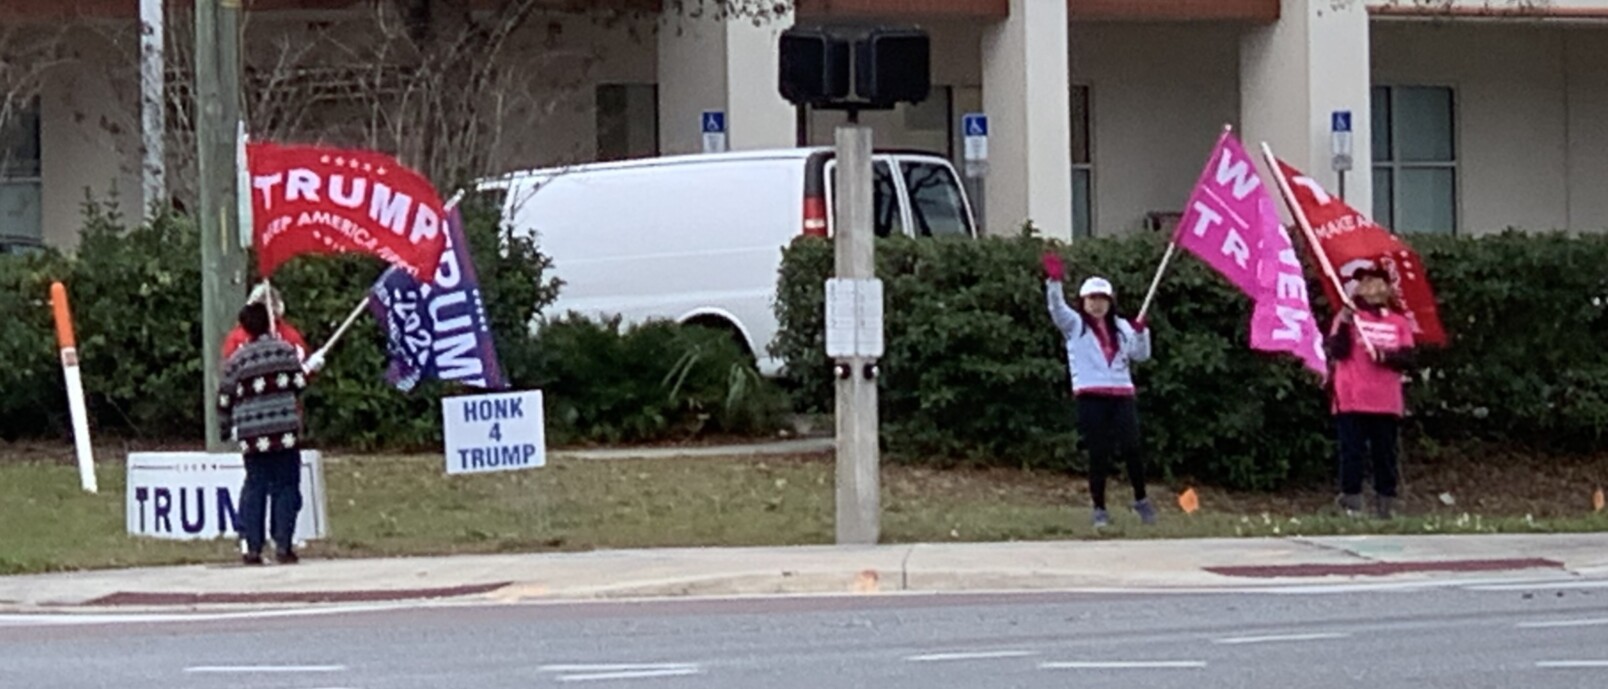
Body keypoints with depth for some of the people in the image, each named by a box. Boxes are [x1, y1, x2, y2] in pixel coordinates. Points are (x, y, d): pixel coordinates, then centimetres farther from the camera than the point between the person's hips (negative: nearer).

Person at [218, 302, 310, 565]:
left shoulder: (236, 359, 4)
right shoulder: (284, 350, 1)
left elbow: (224, 401, 7)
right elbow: (300, 383, -2)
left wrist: (228, 425, 24)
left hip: (251, 435, 2)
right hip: (284, 432, -2)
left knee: (254, 488, 8)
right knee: (286, 487, 3)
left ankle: (252, 547, 4)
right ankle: (283, 545, -3)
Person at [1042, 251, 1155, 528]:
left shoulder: (1122, 327, 17)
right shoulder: (1074, 324, 8)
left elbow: (1141, 355, 13)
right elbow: (1057, 307, -10)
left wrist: (1141, 332, -5)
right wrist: (1054, 281, -27)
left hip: (1122, 394, 2)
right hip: (1090, 397, -2)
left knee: (1131, 448, -5)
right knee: (1098, 454, -2)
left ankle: (1141, 500, 15)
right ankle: (1100, 510, 8)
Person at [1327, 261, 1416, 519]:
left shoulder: (1399, 322, 9)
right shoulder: (1349, 316, 5)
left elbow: (1407, 360, 2)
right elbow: (1337, 352, -8)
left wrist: (1386, 356, -15)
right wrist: (1344, 325, -20)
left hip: (1387, 402, 2)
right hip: (1352, 401, -2)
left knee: (1385, 454, 4)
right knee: (1353, 453, -3)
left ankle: (1386, 505, 8)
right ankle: (1351, 504, 0)